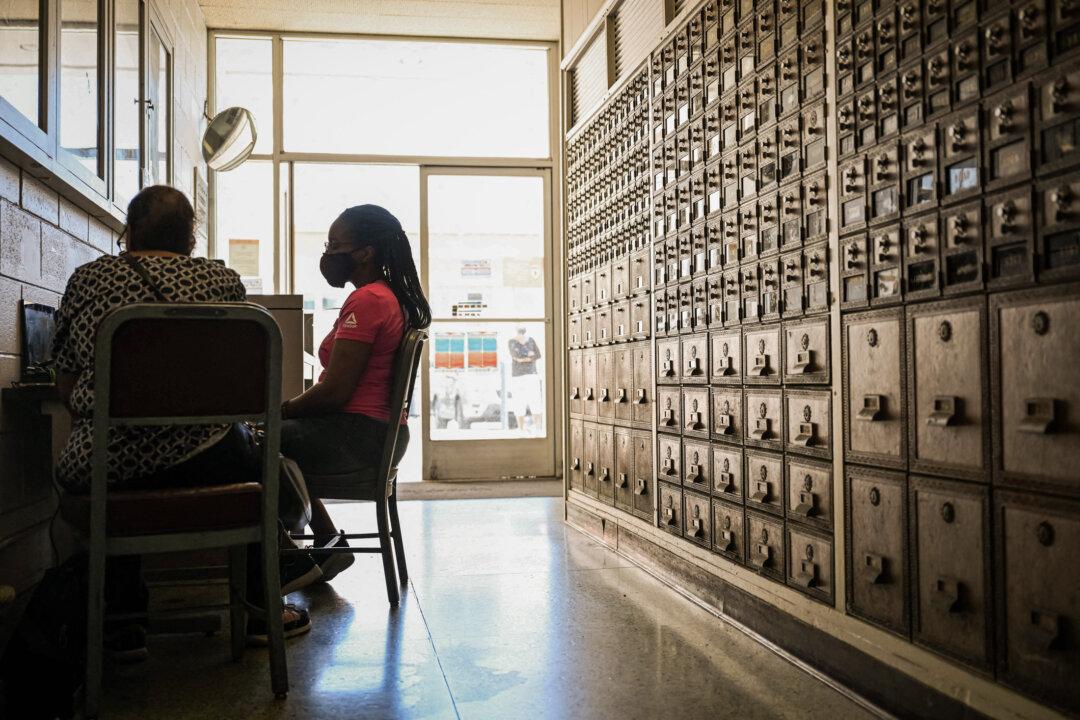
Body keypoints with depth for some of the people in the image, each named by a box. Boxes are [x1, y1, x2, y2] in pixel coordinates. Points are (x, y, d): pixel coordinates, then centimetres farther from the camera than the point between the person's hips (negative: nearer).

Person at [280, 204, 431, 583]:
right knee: (288, 432, 25)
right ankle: (328, 543, 21)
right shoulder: (393, 298, 14)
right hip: (383, 433, 10)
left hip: (356, 435, -10)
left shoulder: (366, 300, -18)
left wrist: (283, 409, -4)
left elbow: (333, 392, -21)